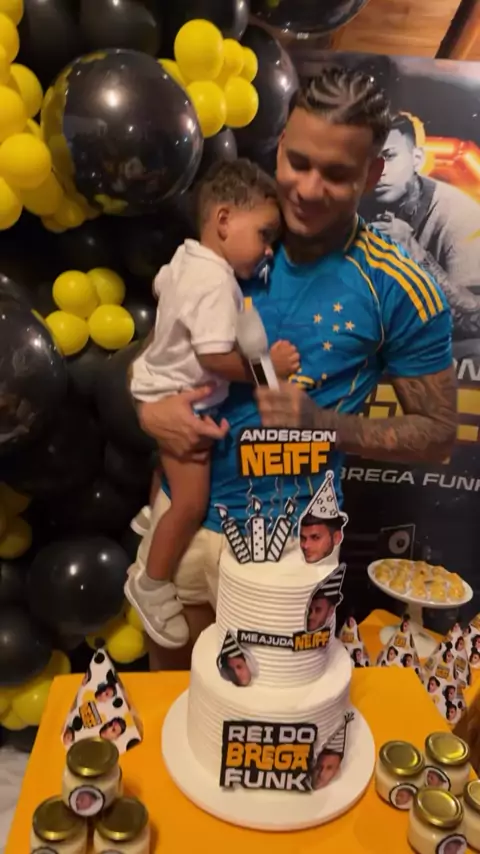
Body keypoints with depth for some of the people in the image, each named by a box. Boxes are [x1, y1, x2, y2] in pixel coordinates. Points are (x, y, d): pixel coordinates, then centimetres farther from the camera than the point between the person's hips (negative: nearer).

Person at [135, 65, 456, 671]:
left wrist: (323, 424, -22)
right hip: (178, 505, 4)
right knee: (166, 689, 27)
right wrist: (147, 410, -15)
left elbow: (438, 435, -7)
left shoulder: (400, 291, -13)